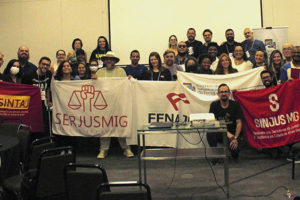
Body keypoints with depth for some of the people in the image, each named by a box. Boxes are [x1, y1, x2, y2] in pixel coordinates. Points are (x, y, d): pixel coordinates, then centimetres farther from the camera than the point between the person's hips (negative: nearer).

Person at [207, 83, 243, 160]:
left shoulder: (235, 105, -1)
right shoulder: (214, 105, -2)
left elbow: (239, 123, -3)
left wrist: (235, 138, -18)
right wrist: (227, 133, -24)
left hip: (232, 133, 0)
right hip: (219, 133, 0)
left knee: (234, 150, -27)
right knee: (210, 133, -33)